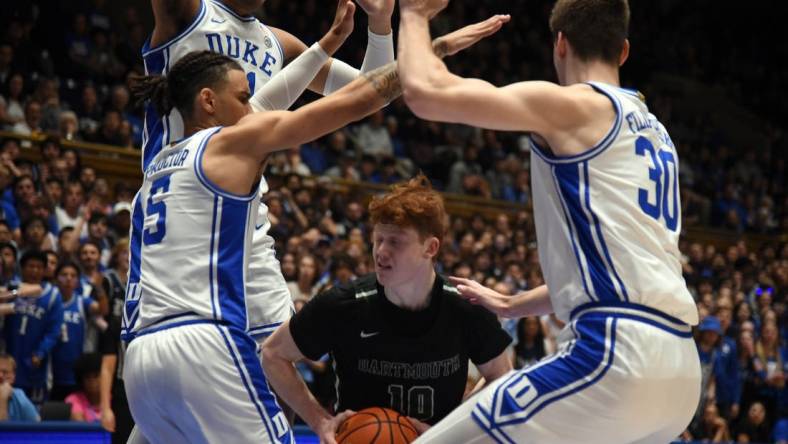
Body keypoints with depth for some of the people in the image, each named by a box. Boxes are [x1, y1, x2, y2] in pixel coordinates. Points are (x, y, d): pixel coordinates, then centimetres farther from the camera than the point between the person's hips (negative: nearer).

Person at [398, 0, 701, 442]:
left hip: (614, 354, -9)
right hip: (680, 370, 9)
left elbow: (425, 92, -8)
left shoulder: (571, 105, -1)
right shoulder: (655, 132, 24)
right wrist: (512, 304, 43)